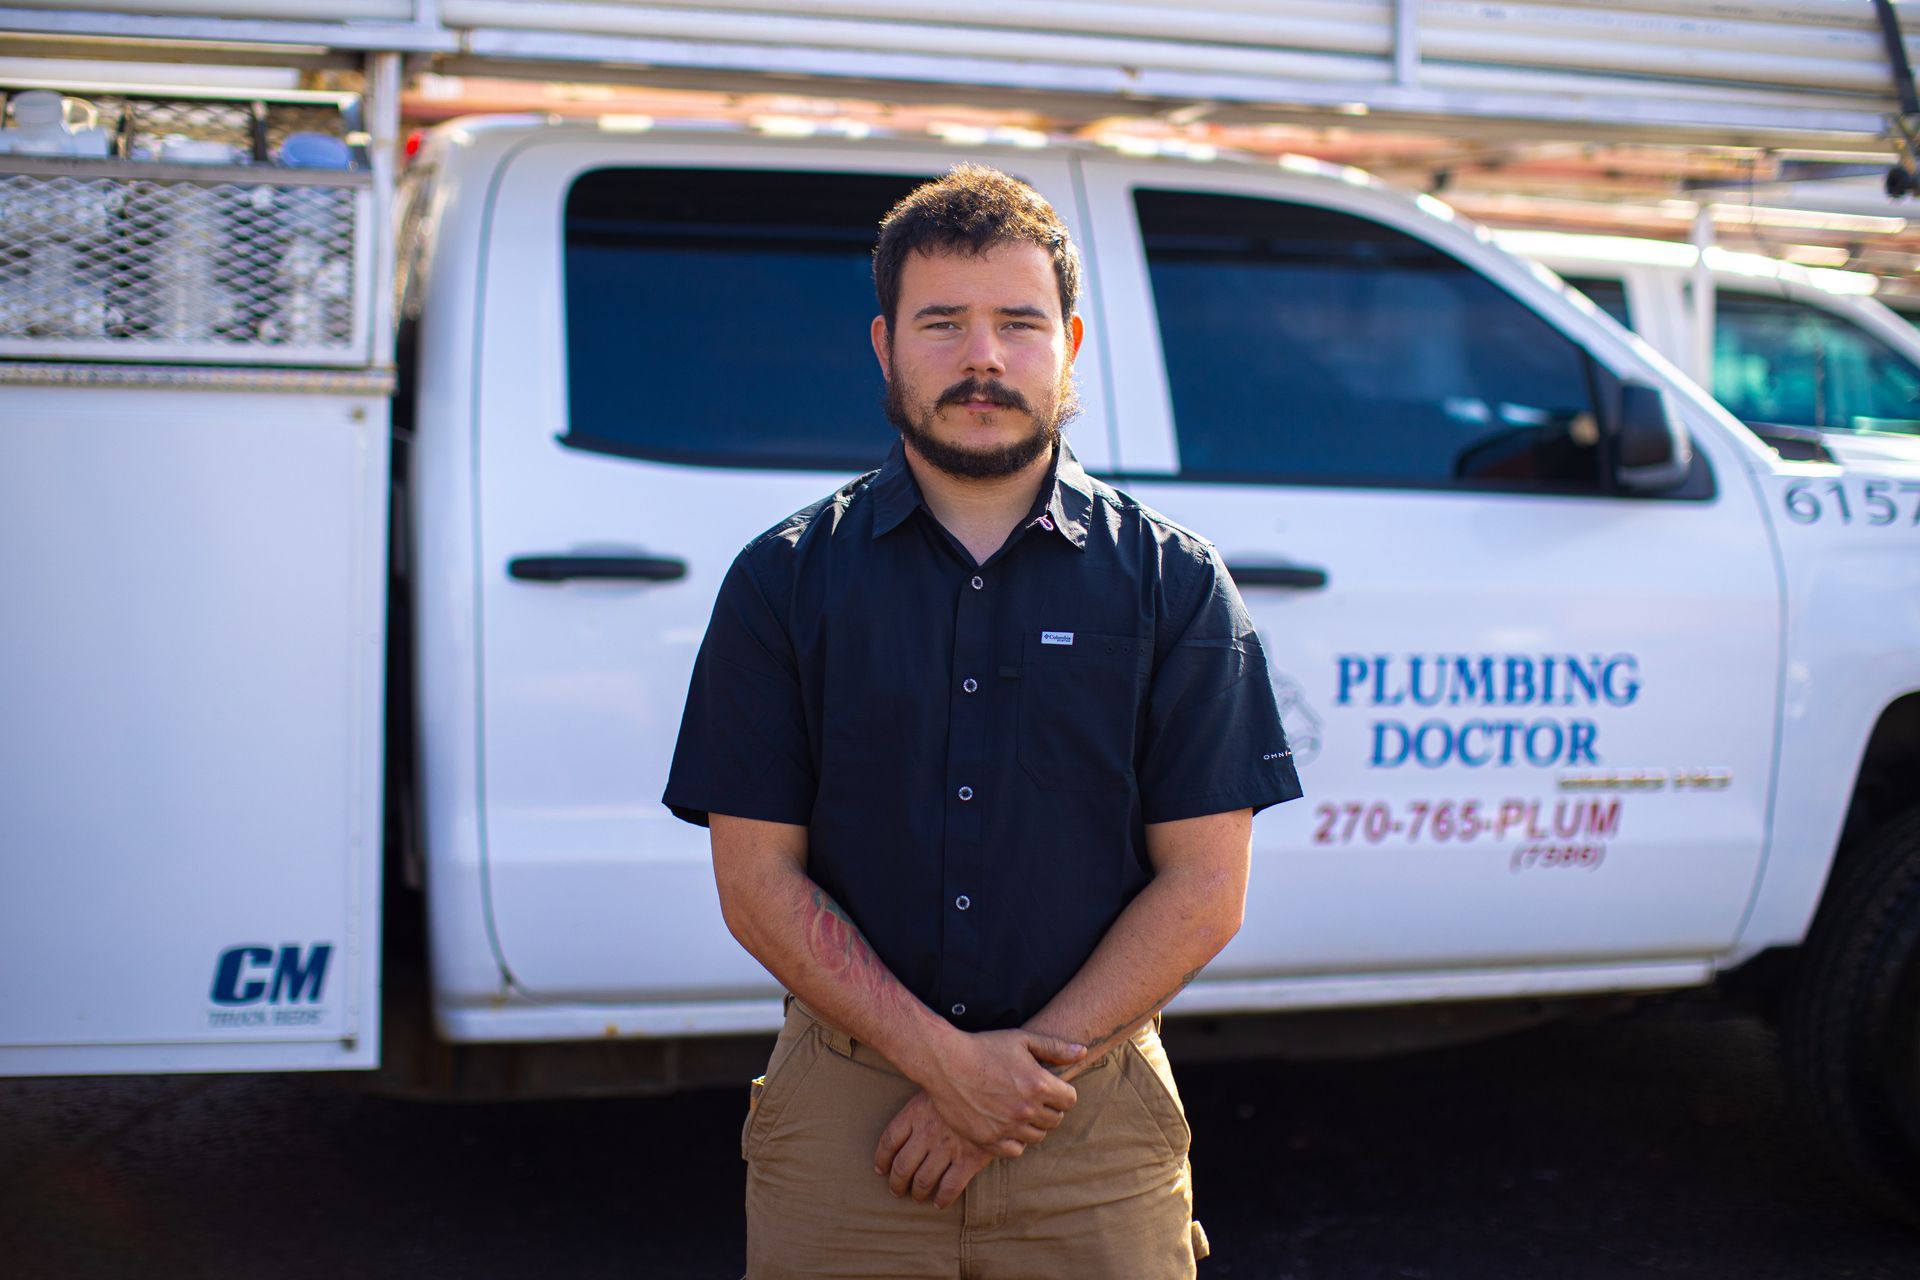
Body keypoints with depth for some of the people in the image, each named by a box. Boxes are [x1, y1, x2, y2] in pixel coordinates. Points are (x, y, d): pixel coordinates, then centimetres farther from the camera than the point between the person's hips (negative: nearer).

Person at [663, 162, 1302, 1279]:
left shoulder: (1175, 582, 0)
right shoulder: (786, 579, 1)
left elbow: (1204, 889, -3)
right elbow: (758, 880, -3)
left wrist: (1029, 1068, -11)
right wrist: (945, 1061, -12)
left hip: (1098, 1132, 0)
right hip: (841, 1118, 0)